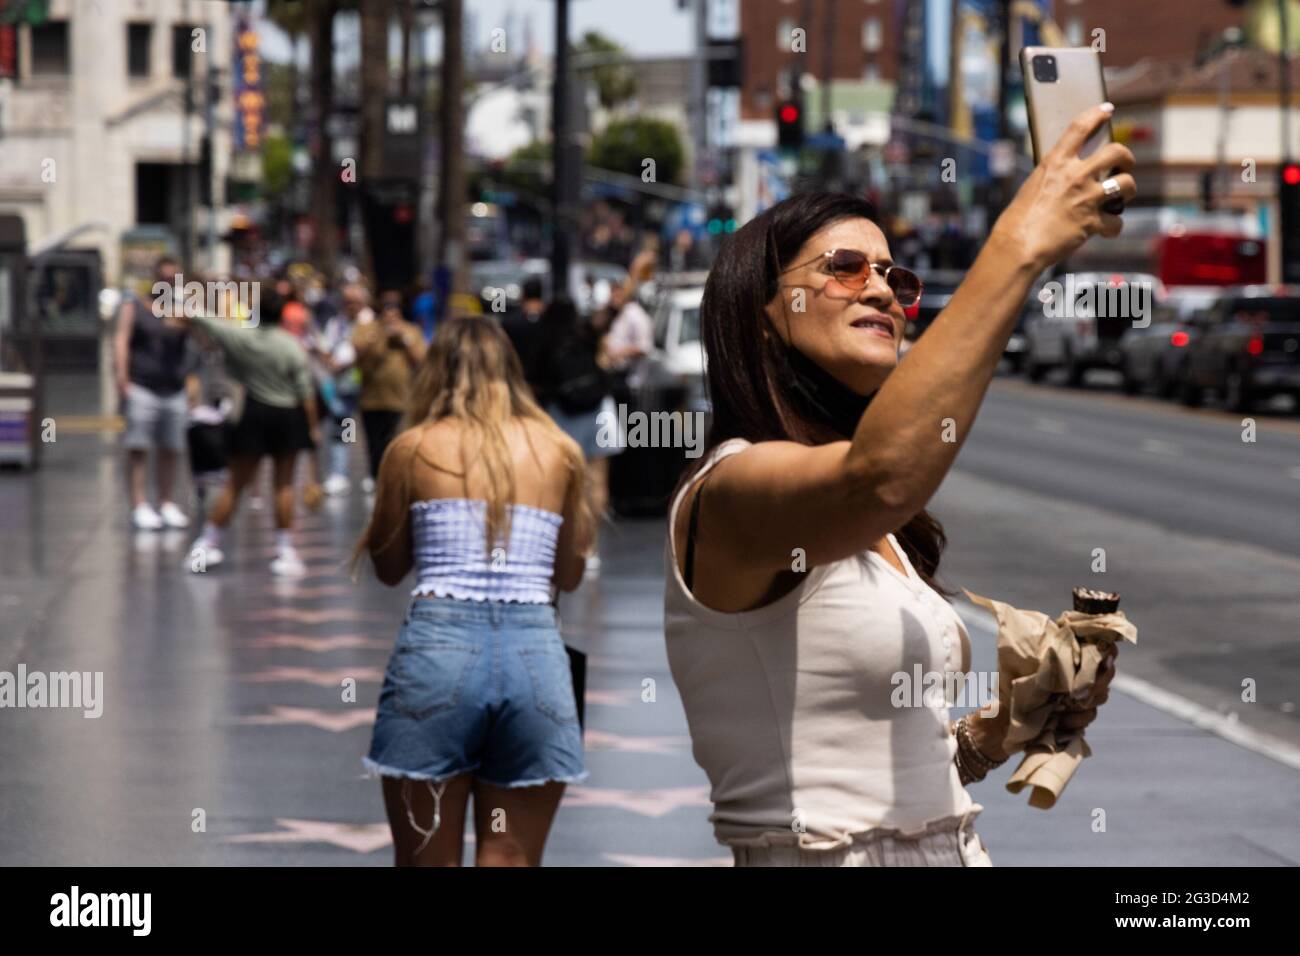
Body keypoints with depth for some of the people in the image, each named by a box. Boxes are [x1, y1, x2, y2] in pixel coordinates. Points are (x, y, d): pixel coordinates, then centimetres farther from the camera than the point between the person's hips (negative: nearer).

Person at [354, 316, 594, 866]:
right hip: (536, 651, 1)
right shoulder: (559, 453, 12)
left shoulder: (412, 449, 7)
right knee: (510, 863, 5)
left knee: (426, 862, 6)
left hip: (437, 642, -1)